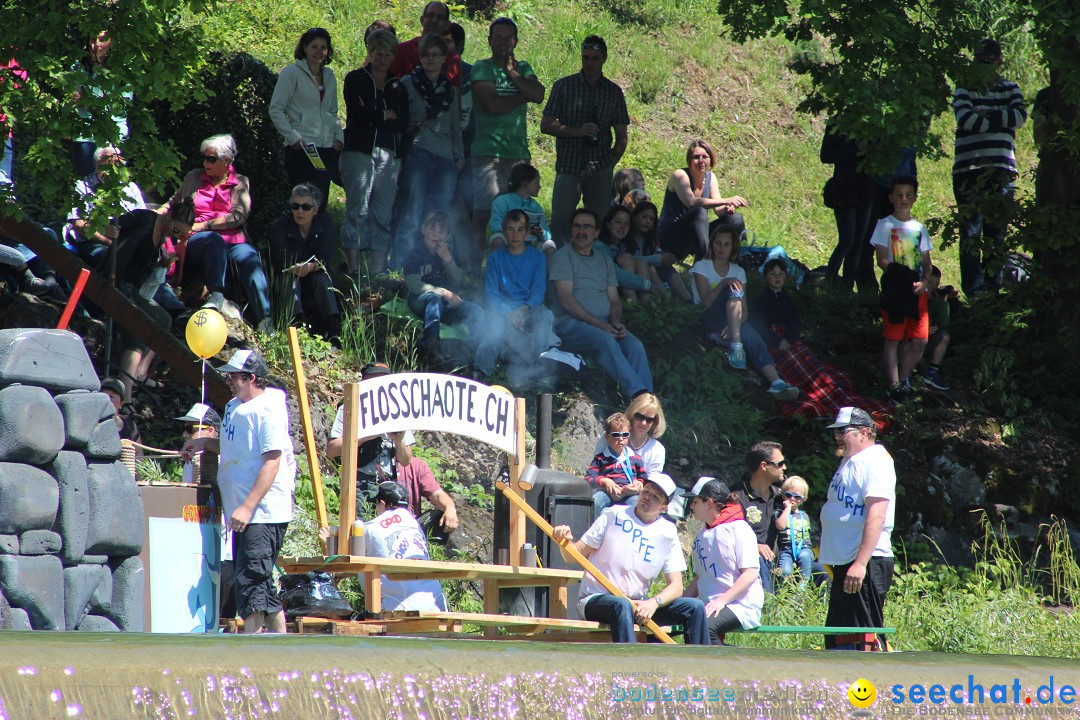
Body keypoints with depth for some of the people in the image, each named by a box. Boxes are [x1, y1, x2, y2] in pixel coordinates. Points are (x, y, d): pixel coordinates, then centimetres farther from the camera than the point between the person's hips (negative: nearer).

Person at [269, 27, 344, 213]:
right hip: (300, 149, -6)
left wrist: (339, 136, 9)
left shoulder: (329, 76, 17)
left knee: (320, 203, 4)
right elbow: (276, 109, -6)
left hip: (327, 148, 6)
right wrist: (293, 137, -13)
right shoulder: (292, 73, -2)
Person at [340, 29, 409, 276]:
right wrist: (387, 115, 2)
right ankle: (354, 270, -11)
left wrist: (374, 117, -4)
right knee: (357, 210, -10)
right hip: (359, 151, -3)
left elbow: (403, 124, 4)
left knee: (384, 214, -1)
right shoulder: (355, 79, 9)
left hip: (389, 154, 3)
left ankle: (377, 272, -1)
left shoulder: (398, 86, 17)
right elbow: (358, 113, -6)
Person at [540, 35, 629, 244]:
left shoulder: (614, 92, 10)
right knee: (560, 219, -9)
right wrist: (578, 131, -12)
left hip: (600, 169, 1)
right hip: (569, 165, -1)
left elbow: (621, 136, 14)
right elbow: (546, 125, 1)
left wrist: (611, 163, 1)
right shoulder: (564, 86, 5)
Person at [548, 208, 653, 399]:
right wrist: (599, 325, -15)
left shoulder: (605, 261, 23)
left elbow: (614, 299, 18)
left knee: (635, 346, -25)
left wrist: (616, 322, -6)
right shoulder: (562, 257, 4)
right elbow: (566, 300, -7)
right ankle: (637, 392, -45)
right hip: (571, 322, -5)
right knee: (606, 341, -36)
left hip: (605, 323, 5)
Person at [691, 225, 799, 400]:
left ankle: (776, 382, -53)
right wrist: (723, 283, -23)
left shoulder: (738, 272, 17)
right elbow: (706, 302, -8)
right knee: (733, 290, -29)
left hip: (733, 325, 3)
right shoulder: (702, 267, 7)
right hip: (710, 322, -3)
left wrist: (735, 324, -16)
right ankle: (736, 347, -44)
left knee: (753, 339, -31)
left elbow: (745, 311, 6)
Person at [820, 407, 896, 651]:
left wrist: (860, 564, -29)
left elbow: (876, 516, -23)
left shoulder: (875, 461, -13)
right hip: (844, 564, 11)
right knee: (837, 638, 13)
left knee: (866, 638, -11)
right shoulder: (849, 461, 19)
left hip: (867, 566, -11)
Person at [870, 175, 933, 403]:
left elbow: (927, 262, 11)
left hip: (917, 290, 4)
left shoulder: (919, 228, 14)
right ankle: (894, 384, 1)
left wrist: (924, 282, -8)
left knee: (919, 340, -1)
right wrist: (897, 274, -22)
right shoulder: (885, 225, 1)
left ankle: (903, 378, 17)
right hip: (894, 289, -4)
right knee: (893, 338, -2)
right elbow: (881, 259, -6)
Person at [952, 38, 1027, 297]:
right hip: (968, 168, -1)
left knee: (996, 231, -1)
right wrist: (1001, 120, -4)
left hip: (1002, 169, 1)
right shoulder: (964, 89, 11)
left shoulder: (1010, 89, 17)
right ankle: (972, 291, -8)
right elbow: (964, 118, -8)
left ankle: (993, 286, 1)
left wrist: (986, 115, -7)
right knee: (970, 231, -7)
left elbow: (1020, 116, -3)